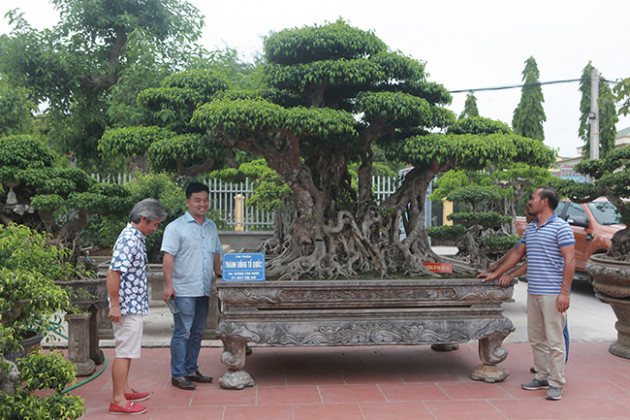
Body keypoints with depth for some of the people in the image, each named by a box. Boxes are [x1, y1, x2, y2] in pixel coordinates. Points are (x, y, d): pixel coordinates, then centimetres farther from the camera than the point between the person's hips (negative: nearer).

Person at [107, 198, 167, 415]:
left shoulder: (135, 237, 13)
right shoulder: (129, 239, -20)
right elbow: (113, 273, -25)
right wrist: (114, 306, -24)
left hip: (134, 305, 10)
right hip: (128, 306, -10)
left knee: (127, 350, 18)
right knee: (124, 352, -4)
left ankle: (124, 390, 30)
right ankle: (118, 401, 2)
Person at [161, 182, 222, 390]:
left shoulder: (211, 226, 15)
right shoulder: (176, 227, -5)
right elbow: (168, 257, -11)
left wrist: (219, 272, 9)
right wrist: (168, 284, -18)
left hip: (204, 289, 7)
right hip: (183, 290, -7)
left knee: (197, 332, 13)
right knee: (182, 332, -2)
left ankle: (191, 370, 25)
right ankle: (177, 375, 8)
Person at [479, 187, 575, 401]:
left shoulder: (561, 227, -8)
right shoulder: (530, 229, 16)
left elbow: (570, 260, -12)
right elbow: (518, 253, 26)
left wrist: (565, 292, -18)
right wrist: (496, 273, 26)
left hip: (553, 294, -8)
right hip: (533, 293, 8)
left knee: (554, 340, -2)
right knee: (536, 338, 11)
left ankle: (556, 383, 6)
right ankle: (542, 377, 21)